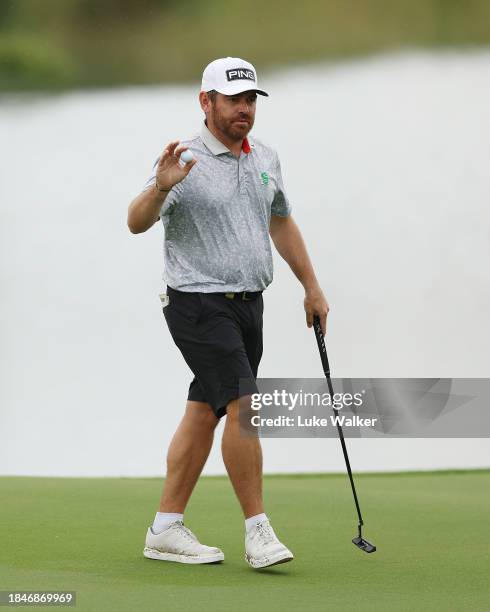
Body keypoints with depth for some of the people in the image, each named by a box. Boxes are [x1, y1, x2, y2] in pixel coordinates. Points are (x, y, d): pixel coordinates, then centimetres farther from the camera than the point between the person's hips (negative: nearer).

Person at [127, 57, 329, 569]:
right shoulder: (186, 162, -12)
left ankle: (166, 529, 15)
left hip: (248, 304, 7)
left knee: (204, 412, 9)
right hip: (199, 302, -7)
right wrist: (160, 187, -43)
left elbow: (281, 222, 25)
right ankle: (257, 531, -13)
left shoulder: (265, 159, 11)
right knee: (244, 406, -17)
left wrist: (311, 287, 24)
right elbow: (137, 222, -24)